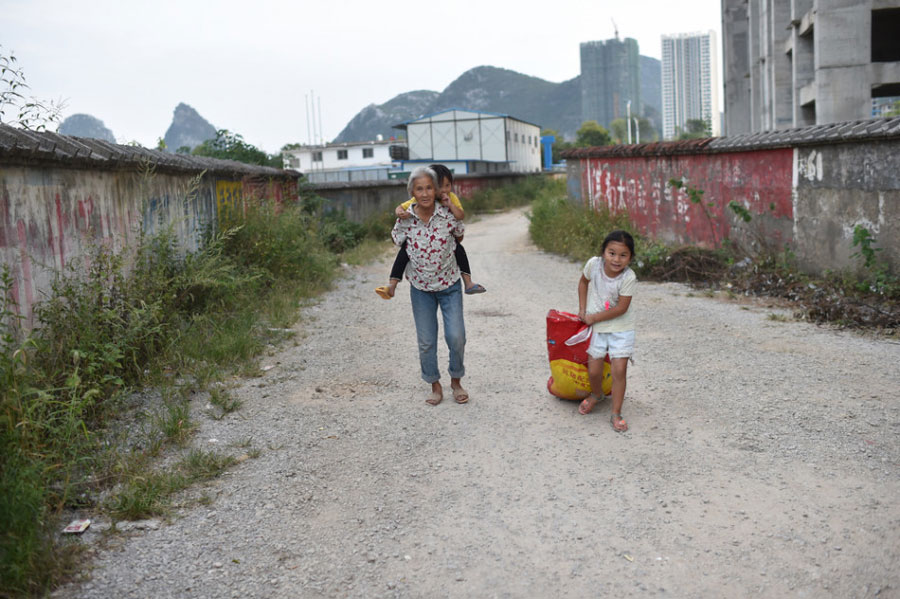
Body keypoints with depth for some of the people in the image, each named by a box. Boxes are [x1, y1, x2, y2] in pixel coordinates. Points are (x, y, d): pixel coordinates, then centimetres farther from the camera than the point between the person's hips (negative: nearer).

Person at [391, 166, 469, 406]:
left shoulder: (447, 215, -15)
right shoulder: (405, 220, -14)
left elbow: (460, 234, 7)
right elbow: (397, 242, 7)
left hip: (449, 285, -1)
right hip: (420, 288, 1)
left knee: (456, 336, -7)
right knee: (426, 341, 5)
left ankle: (456, 380, 19)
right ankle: (435, 385, 26)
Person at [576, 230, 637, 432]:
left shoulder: (628, 278, -23)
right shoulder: (594, 264, -14)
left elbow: (621, 308, -20)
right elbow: (583, 282, 7)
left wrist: (593, 317, -14)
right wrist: (582, 309, 3)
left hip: (621, 329, -2)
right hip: (596, 327, 2)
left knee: (619, 370, -8)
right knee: (594, 371, 5)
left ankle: (616, 413, 5)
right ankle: (595, 394, 38)